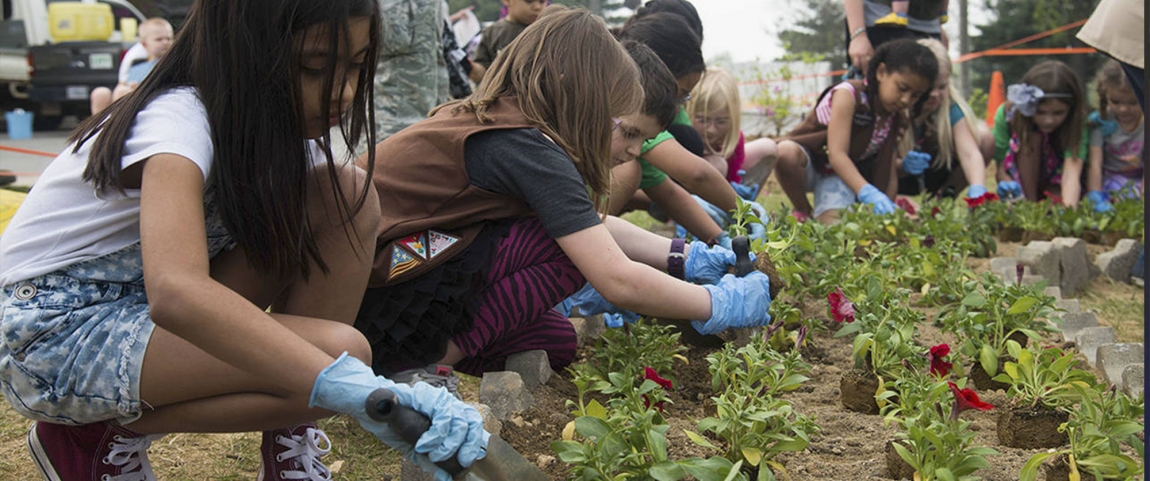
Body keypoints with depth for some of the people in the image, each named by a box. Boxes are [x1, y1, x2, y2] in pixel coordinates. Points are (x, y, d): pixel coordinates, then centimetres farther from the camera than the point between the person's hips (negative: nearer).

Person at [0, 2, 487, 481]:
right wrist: (360, 390, -55)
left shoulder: (278, 125, -2)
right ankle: (105, 436, -7)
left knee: (349, 194, -12)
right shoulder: (178, 121, -27)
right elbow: (177, 292, -46)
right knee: (338, 350, -28)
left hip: (149, 313, 8)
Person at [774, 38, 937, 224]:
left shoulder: (897, 119, -1)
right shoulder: (848, 95, -22)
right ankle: (803, 214, -14)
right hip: (808, 163, -3)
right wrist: (867, 193, -48)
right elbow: (837, 155, -34)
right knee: (785, 152, -42)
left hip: (841, 175, 4)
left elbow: (887, 173, 1)